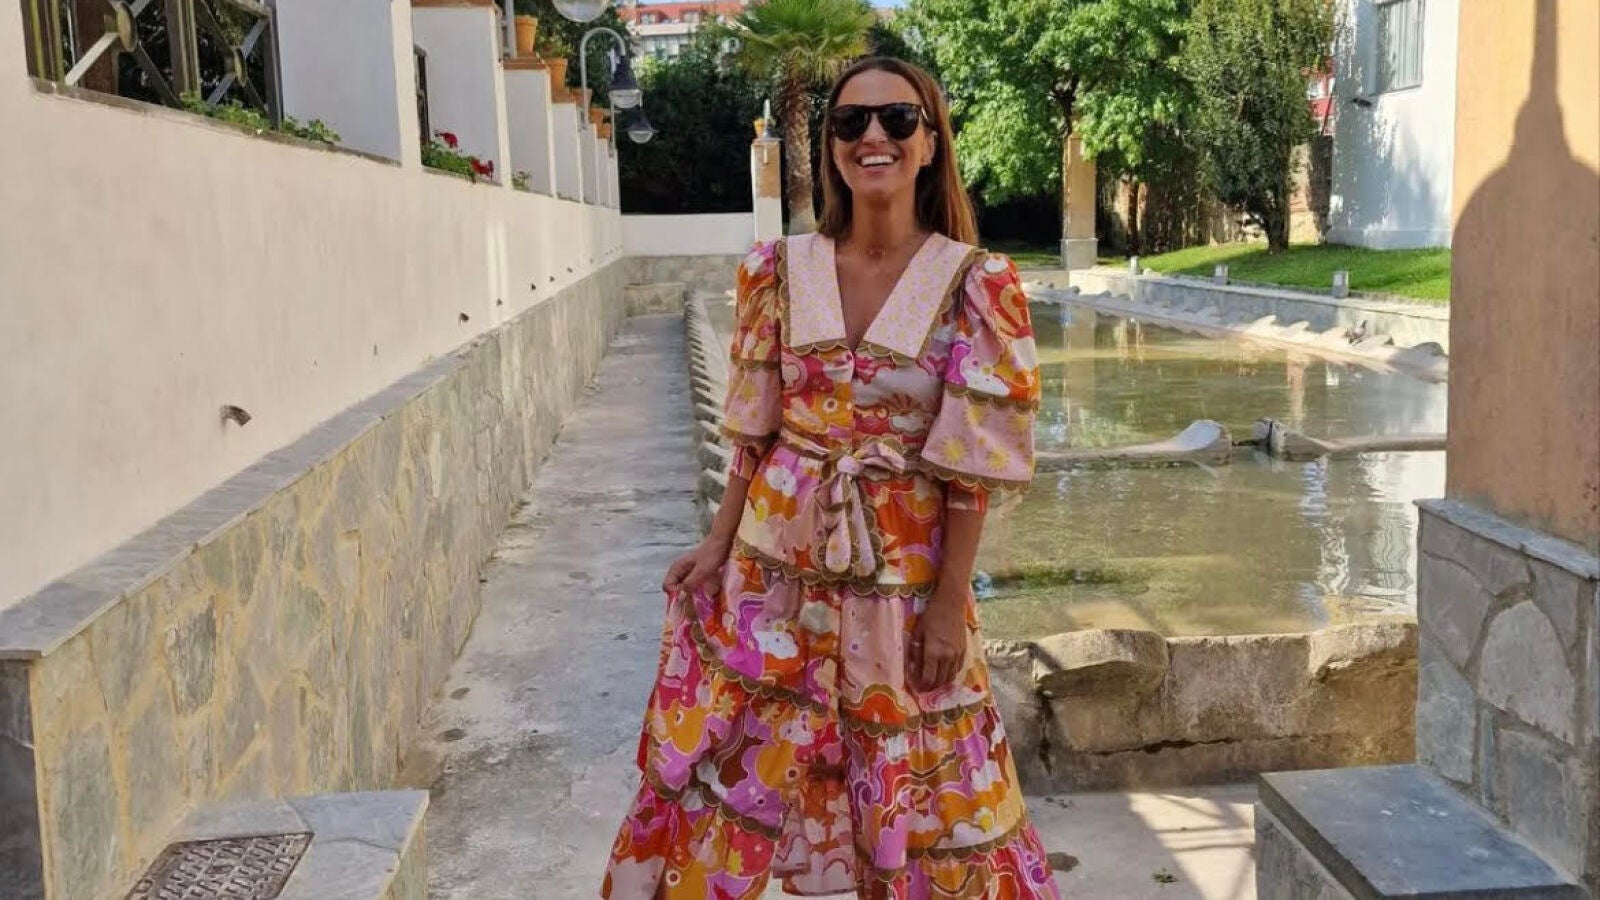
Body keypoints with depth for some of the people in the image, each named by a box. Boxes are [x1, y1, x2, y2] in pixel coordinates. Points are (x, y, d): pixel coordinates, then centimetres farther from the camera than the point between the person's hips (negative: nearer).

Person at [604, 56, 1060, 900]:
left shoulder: (975, 284, -10)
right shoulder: (782, 270, -1)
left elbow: (971, 461, -9)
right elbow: (757, 430, 5)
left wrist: (951, 600, -9)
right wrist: (719, 543, 2)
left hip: (900, 574, -2)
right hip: (775, 564, 2)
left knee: (923, 786, 13)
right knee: (721, 761, 12)